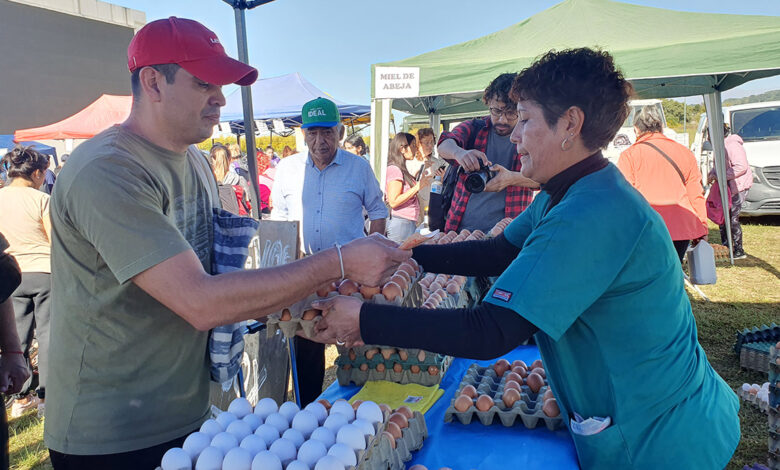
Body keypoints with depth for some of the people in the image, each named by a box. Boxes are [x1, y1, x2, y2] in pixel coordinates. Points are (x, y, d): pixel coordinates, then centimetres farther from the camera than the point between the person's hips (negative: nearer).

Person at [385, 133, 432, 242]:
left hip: (409, 223, 9)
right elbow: (393, 202, -18)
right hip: (400, 223, -9)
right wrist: (418, 187, -17)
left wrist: (421, 181, 17)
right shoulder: (394, 169, -11)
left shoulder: (402, 170, 17)